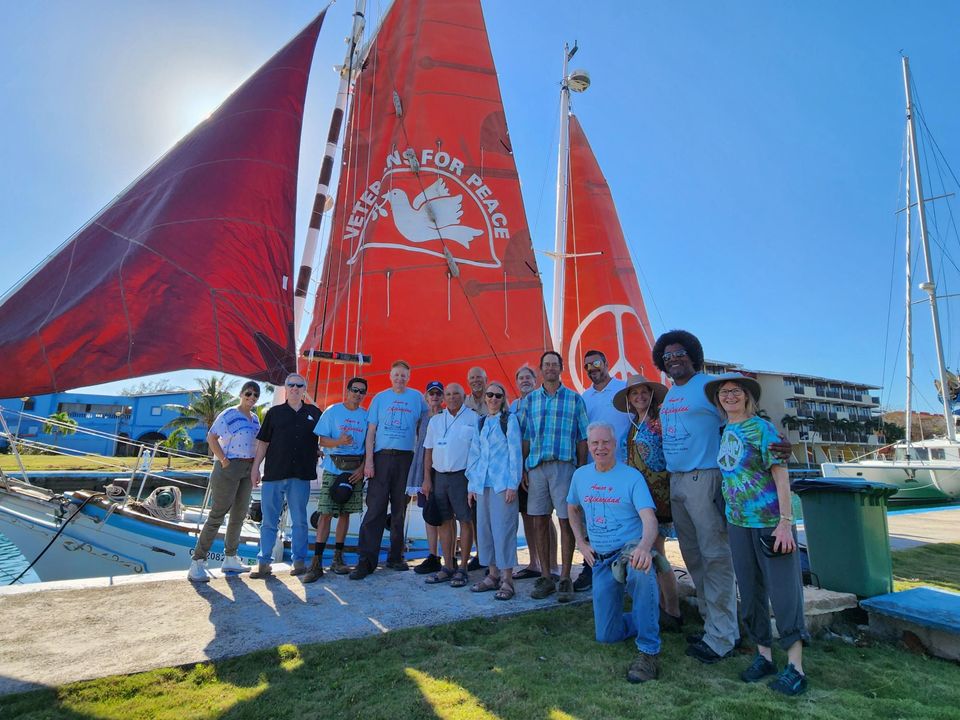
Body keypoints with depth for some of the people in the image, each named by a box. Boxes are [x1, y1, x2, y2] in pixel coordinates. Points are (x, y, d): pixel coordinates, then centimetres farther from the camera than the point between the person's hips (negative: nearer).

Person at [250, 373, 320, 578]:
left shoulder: (314, 413, 9)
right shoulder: (274, 412, 8)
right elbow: (263, 442, 7)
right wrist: (255, 467, 1)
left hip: (301, 475, 0)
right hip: (273, 473, 0)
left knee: (299, 521, 7)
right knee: (269, 521, 6)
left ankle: (299, 561, 16)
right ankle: (264, 562, 16)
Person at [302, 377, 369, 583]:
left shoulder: (366, 416, 8)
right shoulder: (332, 411, 1)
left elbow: (369, 446, 8)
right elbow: (322, 440, -1)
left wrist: (362, 468, -4)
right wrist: (338, 442, -21)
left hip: (355, 471, 3)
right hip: (332, 469, -3)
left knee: (345, 513, 9)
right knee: (325, 513, -7)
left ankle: (337, 558, 20)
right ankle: (317, 562, -3)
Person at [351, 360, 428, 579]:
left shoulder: (416, 397, 8)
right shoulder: (380, 397, 6)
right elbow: (371, 431, 4)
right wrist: (368, 461, -6)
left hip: (405, 458, 1)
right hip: (381, 456, -1)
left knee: (399, 509, 9)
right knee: (375, 508, -6)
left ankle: (395, 557, 19)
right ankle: (366, 561, -1)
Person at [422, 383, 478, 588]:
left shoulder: (473, 419, -2)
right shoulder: (435, 421, 13)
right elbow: (428, 451, 14)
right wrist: (427, 479, 7)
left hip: (462, 475, -4)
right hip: (439, 476, 5)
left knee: (465, 521, -1)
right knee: (445, 521, 9)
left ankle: (462, 568, 9)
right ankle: (447, 567, 19)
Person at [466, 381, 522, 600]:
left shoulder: (509, 419, -1)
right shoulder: (480, 422, 14)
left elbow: (515, 452, -5)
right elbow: (474, 454, 16)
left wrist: (512, 485, -11)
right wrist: (472, 484, 11)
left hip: (503, 483, -5)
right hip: (483, 484, 6)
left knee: (503, 529, -4)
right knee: (484, 528, 9)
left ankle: (507, 580, 5)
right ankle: (493, 575, 21)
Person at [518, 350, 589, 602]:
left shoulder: (574, 399, 6)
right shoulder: (530, 400, 11)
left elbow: (583, 438, 5)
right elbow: (525, 438, 10)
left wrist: (581, 469, -2)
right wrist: (523, 468, 3)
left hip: (564, 465, -2)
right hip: (536, 467, 2)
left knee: (566, 522, 1)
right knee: (539, 522, 6)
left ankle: (565, 579, 12)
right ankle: (546, 577, 19)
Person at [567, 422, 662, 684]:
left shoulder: (632, 476, -10)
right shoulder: (581, 475, 5)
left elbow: (649, 519, -22)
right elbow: (572, 509, 21)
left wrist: (644, 546, -43)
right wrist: (581, 543, 9)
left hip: (631, 549, -4)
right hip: (601, 560, 5)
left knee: (642, 571, -42)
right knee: (606, 635, 5)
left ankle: (649, 652, -28)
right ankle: (643, 619, 36)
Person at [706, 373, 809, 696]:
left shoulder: (762, 428, -8)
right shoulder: (723, 433, 8)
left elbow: (781, 476, -12)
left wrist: (785, 522, -16)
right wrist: (727, 515, 11)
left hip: (770, 521, -6)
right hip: (738, 523, 6)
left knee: (784, 590, -1)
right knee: (750, 592, 12)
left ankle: (795, 667, 10)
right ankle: (763, 655, 26)